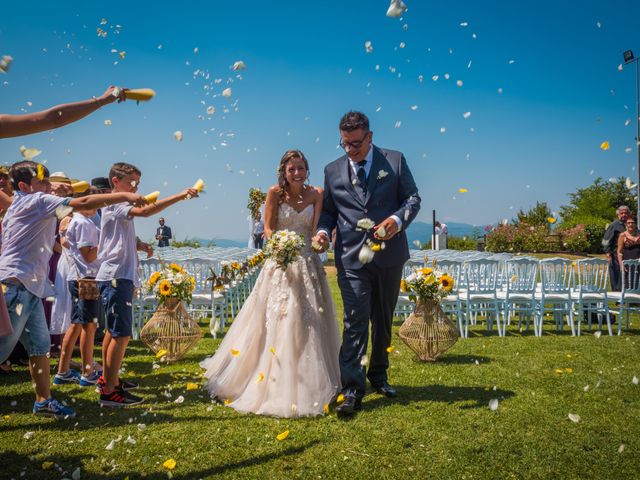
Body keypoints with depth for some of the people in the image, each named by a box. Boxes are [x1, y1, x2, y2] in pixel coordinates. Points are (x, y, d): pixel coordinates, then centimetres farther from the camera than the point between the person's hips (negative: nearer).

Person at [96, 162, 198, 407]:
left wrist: (139, 245, 7)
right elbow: (144, 211, -31)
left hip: (120, 277, 11)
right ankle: (110, 391, -7)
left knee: (114, 330, 20)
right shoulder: (114, 205, -11)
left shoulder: (121, 208, 21)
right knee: (122, 334, -12)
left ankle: (107, 379, 33)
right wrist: (180, 196, -33)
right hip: (116, 277, -11)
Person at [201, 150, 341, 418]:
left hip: (307, 265, 2)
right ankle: (272, 383, 13)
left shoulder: (316, 194, 3)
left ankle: (309, 384, 21)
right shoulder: (275, 193, -2)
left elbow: (317, 229, -4)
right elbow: (268, 229, -3)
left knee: (308, 324, 7)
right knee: (274, 324, 0)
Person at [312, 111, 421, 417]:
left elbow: (413, 198, 2)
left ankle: (378, 374, 36)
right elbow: (328, 210, 12)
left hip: (389, 255, 1)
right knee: (355, 322, -8)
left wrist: (397, 220, -17)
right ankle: (352, 389, -4)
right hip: (351, 257, -1)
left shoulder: (395, 161, 2)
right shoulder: (333, 170, 6)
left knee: (383, 320, 16)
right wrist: (323, 231, -9)